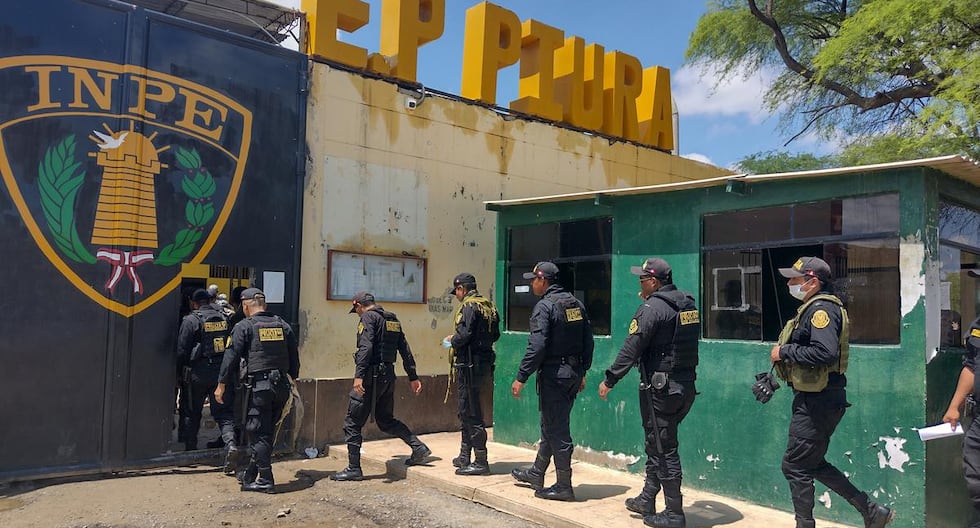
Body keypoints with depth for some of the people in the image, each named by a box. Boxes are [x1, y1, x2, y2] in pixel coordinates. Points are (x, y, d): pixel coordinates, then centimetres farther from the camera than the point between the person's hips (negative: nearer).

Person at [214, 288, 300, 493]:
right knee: (267, 432, 15)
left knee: (258, 434, 2)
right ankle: (250, 475, 27)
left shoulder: (244, 326, -5)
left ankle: (266, 481, 2)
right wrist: (294, 379, 22)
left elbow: (231, 357, -7)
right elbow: (294, 357, 13)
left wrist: (221, 385, -1)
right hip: (281, 386, 6)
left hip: (258, 386, -6)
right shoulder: (283, 325, 11)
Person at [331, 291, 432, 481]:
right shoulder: (393, 319, 17)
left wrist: (359, 375, -28)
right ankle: (418, 447, 15)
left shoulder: (368, 317, -7)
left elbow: (366, 347, -22)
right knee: (386, 420, 21)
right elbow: (405, 350, 16)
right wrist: (413, 377, 19)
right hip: (388, 376, 8)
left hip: (372, 375, -8)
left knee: (352, 422, 2)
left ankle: (354, 469, 5)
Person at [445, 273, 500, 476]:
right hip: (484, 362, 10)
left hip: (470, 364, -10)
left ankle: (481, 462, 1)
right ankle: (464, 457, 27)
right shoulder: (489, 306, 14)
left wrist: (452, 340, -3)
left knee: (471, 413, -3)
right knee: (466, 410, 18)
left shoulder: (469, 306, -13)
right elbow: (495, 334, 15)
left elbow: (464, 334, -22)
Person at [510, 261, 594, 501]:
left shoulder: (544, 306, -14)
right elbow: (588, 341, 13)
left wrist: (521, 378, -16)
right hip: (574, 373, 9)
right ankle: (536, 474, 33)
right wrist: (582, 372, 20)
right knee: (551, 425, 19)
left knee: (556, 430, 0)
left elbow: (536, 347, -21)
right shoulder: (576, 304, 10)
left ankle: (564, 486, 7)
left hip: (553, 374, -9)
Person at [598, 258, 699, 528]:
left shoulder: (651, 308, -15)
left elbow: (631, 348, -18)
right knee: (656, 445, 19)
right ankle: (646, 500, 29)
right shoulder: (688, 304, 9)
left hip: (660, 387, -9)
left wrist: (610, 380, -10)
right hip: (685, 385, 9)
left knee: (663, 449, 0)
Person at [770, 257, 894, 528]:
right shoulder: (811, 308, 15)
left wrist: (784, 351, -21)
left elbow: (825, 352, -31)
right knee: (813, 463, 19)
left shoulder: (822, 308, -18)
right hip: (812, 399, 11)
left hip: (818, 403, -11)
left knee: (795, 466, 0)